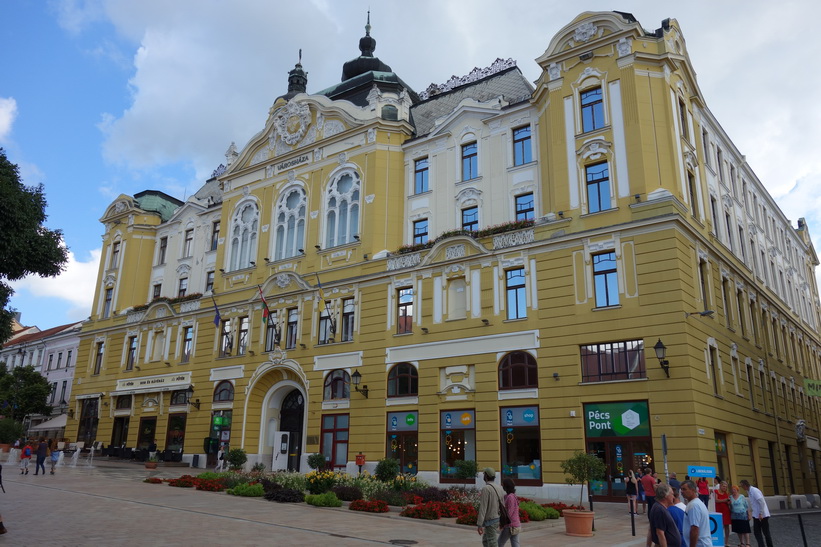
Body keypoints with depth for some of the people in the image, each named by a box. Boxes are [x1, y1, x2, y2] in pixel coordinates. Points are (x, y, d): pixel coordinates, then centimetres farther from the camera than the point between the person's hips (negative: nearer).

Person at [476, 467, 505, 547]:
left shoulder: (486, 488, -17)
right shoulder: (499, 488, 6)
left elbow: (483, 507, -19)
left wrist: (479, 525, -18)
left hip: (491, 521, -8)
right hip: (498, 519, 8)